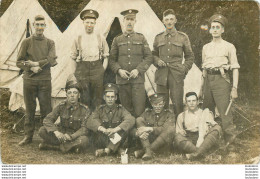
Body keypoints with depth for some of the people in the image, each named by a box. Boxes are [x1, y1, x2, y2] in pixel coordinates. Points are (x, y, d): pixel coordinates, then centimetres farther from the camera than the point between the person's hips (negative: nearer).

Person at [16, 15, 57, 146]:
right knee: (29, 109, 6)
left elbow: (52, 61, -6)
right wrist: (31, 68, -15)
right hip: (29, 80, 0)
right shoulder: (26, 42, 7)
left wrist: (36, 63, -13)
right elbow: (19, 62, 1)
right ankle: (28, 136, 14)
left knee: (46, 109, 3)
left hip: (45, 80, 0)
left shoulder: (50, 43, 8)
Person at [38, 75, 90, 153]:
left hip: (76, 136, -1)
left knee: (84, 140, -38)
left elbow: (84, 129, -15)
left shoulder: (84, 110, -7)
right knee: (42, 130, -20)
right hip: (61, 135, 2)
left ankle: (50, 145, -21)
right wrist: (55, 131, -29)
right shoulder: (61, 106, -2)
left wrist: (71, 136, -34)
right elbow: (47, 120, -9)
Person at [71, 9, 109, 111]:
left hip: (97, 68, 0)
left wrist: (103, 70, 1)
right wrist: (77, 71, 4)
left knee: (97, 98, 3)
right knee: (84, 99, 1)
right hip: (82, 69, 0)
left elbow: (106, 57, 11)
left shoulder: (101, 39, 8)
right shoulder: (78, 39, 7)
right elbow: (73, 58, 12)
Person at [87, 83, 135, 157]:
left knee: (124, 128, -26)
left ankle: (106, 150, -29)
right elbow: (90, 122, -14)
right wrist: (104, 130, -32)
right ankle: (118, 148, -25)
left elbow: (130, 120, -18)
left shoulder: (120, 109, 3)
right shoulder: (100, 109, 5)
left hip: (118, 139, 0)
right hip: (103, 141, 0)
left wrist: (115, 129, -31)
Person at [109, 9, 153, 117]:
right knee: (126, 109, 5)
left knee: (139, 110, -6)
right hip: (122, 79, 1)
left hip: (138, 79, -1)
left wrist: (138, 70, -9)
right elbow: (112, 60, 10)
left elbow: (149, 57, 5)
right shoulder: (117, 40, 12)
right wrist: (119, 70, -9)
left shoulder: (141, 38, 10)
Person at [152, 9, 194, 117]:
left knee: (178, 104, -4)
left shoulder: (183, 37, 9)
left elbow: (190, 57, 12)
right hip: (161, 75, 2)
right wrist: (157, 61, 1)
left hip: (177, 75, -2)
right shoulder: (158, 38, 14)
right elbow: (154, 54, 23)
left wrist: (184, 69, -2)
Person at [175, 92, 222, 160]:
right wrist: (181, 132, -9)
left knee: (217, 128, -29)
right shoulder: (181, 116, 23)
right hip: (189, 140, 0)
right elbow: (178, 132, 16)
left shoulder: (205, 112, 21)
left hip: (205, 137, 0)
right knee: (178, 137, -32)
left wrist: (201, 138, -16)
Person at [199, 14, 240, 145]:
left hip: (221, 80, -5)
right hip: (208, 80, 5)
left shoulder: (229, 47, 3)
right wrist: (202, 87, 17)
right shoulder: (206, 47, 17)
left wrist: (234, 88, -10)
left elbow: (235, 69, -1)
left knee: (224, 111, -9)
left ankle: (230, 138, 0)